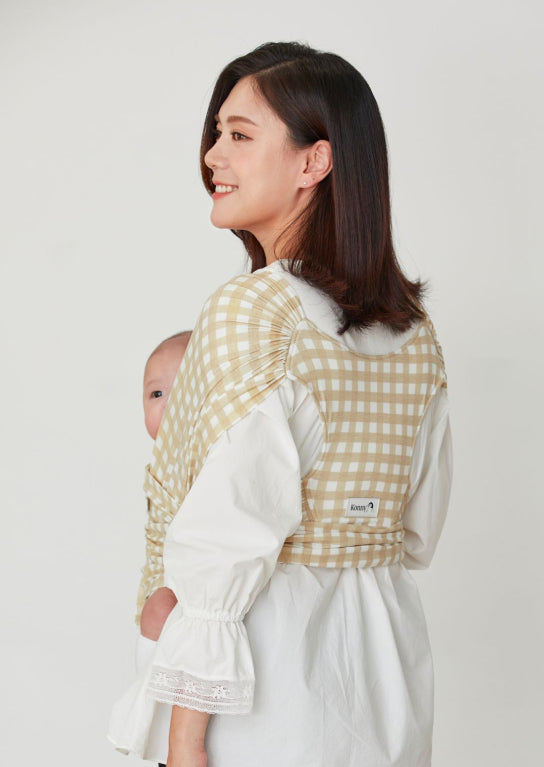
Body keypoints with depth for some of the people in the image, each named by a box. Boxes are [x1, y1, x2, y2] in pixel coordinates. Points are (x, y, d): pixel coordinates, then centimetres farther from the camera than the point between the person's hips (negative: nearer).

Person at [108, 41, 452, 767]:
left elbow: (228, 549, -21)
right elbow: (419, 530, 10)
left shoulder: (249, 310, -19)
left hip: (272, 660, -7)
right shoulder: (415, 329, 3)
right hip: (384, 663, 7)